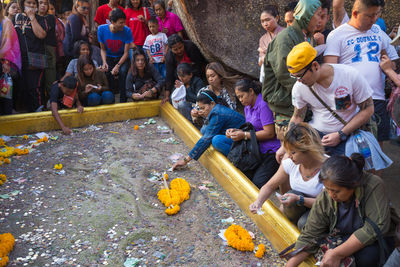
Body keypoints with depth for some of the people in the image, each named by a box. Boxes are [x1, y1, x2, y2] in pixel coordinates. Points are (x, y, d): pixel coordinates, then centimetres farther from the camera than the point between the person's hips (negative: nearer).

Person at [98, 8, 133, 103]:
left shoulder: (127, 31, -17)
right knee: (107, 73, -29)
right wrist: (104, 62, -18)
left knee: (123, 72, -31)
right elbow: (103, 49, 0)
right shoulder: (102, 29, -12)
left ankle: (123, 101, -18)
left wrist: (118, 65, -26)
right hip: (109, 58, 1)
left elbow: (126, 52, -12)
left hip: (122, 58, -1)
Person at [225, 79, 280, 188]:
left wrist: (244, 135, -18)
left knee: (258, 183, -16)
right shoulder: (248, 106, 12)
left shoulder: (263, 105, -17)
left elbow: (269, 133, -20)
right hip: (259, 151, 9)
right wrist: (236, 131, -1)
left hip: (272, 152, -9)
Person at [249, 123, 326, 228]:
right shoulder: (290, 163, -12)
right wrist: (258, 202, -23)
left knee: (304, 223, -32)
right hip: (298, 208, 3)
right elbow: (269, 186, -4)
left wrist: (299, 199, -34)